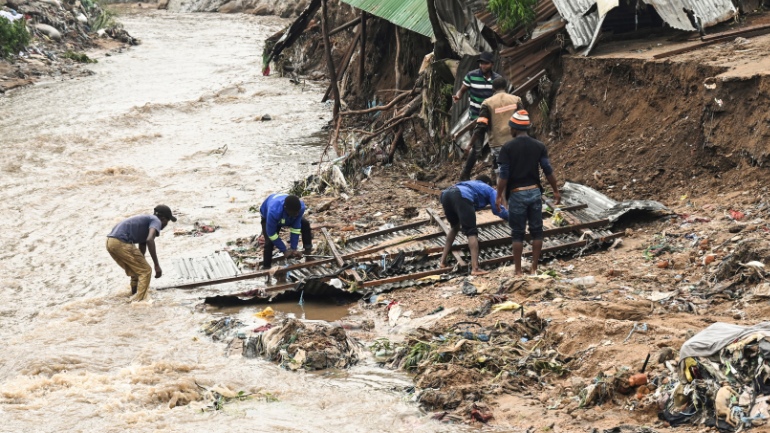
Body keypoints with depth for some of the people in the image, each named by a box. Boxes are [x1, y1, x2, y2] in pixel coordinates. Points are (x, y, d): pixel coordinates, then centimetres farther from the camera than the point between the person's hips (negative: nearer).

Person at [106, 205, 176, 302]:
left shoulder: (145, 221, 31)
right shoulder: (156, 221, 3)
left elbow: (141, 251, 39)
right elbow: (150, 240, -18)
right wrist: (157, 265, -17)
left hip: (110, 242, 9)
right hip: (122, 243, -9)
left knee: (136, 272, 25)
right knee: (146, 271, -1)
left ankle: (135, 295, 33)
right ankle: (140, 300, -7)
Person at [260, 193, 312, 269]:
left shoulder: (300, 207, -38)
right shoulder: (273, 211, -50)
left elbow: (296, 228, -26)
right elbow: (271, 234, -36)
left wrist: (294, 248, -26)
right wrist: (284, 250, -30)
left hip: (286, 215, 4)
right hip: (267, 217, -4)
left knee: (305, 224, -5)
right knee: (269, 242, -20)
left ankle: (308, 250, 15)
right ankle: (267, 267, -7)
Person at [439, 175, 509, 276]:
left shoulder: (470, 184, 46)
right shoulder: (489, 189, 31)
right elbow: (498, 210, 19)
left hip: (445, 194, 6)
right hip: (461, 196, -6)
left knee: (455, 226, 30)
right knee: (471, 232, -5)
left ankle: (443, 260, 28)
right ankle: (475, 268, -19)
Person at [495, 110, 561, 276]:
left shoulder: (508, 147, -9)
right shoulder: (539, 146, 1)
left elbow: (504, 175, -10)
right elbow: (548, 171, 1)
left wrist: (499, 196, -3)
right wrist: (556, 191, 12)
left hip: (517, 194, -3)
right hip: (535, 192, 3)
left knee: (518, 233, 5)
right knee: (537, 231, 9)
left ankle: (518, 270, 8)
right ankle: (534, 268, 10)